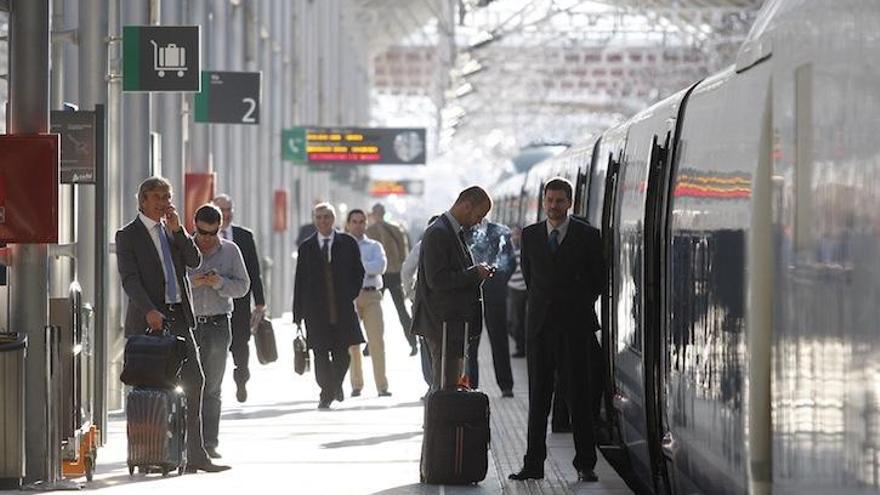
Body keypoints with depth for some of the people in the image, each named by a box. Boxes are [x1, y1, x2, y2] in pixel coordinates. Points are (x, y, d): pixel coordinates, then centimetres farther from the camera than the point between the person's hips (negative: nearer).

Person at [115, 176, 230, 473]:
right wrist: (149, 311, -22)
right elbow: (129, 278, -10)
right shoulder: (128, 236, -1)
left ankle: (196, 455, 1)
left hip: (178, 317, 6)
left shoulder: (172, 231, 17)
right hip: (148, 320, -6)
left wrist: (178, 229, -5)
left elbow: (194, 261, 5)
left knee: (194, 381, -1)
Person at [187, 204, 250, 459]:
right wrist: (191, 281, -16)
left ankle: (209, 442, 5)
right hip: (186, 322, -1)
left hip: (217, 325, 1)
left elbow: (242, 286, 5)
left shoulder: (230, 251, 8)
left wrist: (219, 282, -12)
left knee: (212, 387, 3)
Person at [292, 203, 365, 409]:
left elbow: (358, 272, 10)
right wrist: (298, 313, 2)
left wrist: (350, 296, -2)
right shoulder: (306, 247, 7)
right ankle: (327, 393, 3)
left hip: (343, 308, 0)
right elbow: (300, 282, 7)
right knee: (321, 354, -4)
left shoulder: (348, 243, 6)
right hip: (316, 311, 0)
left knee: (342, 353, 5)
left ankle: (336, 384, 30)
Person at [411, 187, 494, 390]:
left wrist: (477, 273, 6)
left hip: (454, 322, 10)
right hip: (443, 322, -10)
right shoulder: (438, 233, -15)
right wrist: (474, 273, -15)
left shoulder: (455, 232, 15)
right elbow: (436, 280, -22)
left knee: (450, 382, 12)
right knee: (445, 384, -9)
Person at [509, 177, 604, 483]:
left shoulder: (587, 236, -1)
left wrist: (578, 307, 11)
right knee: (538, 397, 3)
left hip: (574, 326, -3)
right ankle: (533, 464, 6)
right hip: (539, 325, 3)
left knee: (579, 397, -1)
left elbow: (598, 280, 7)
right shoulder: (530, 235, 8)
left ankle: (585, 465, 3)